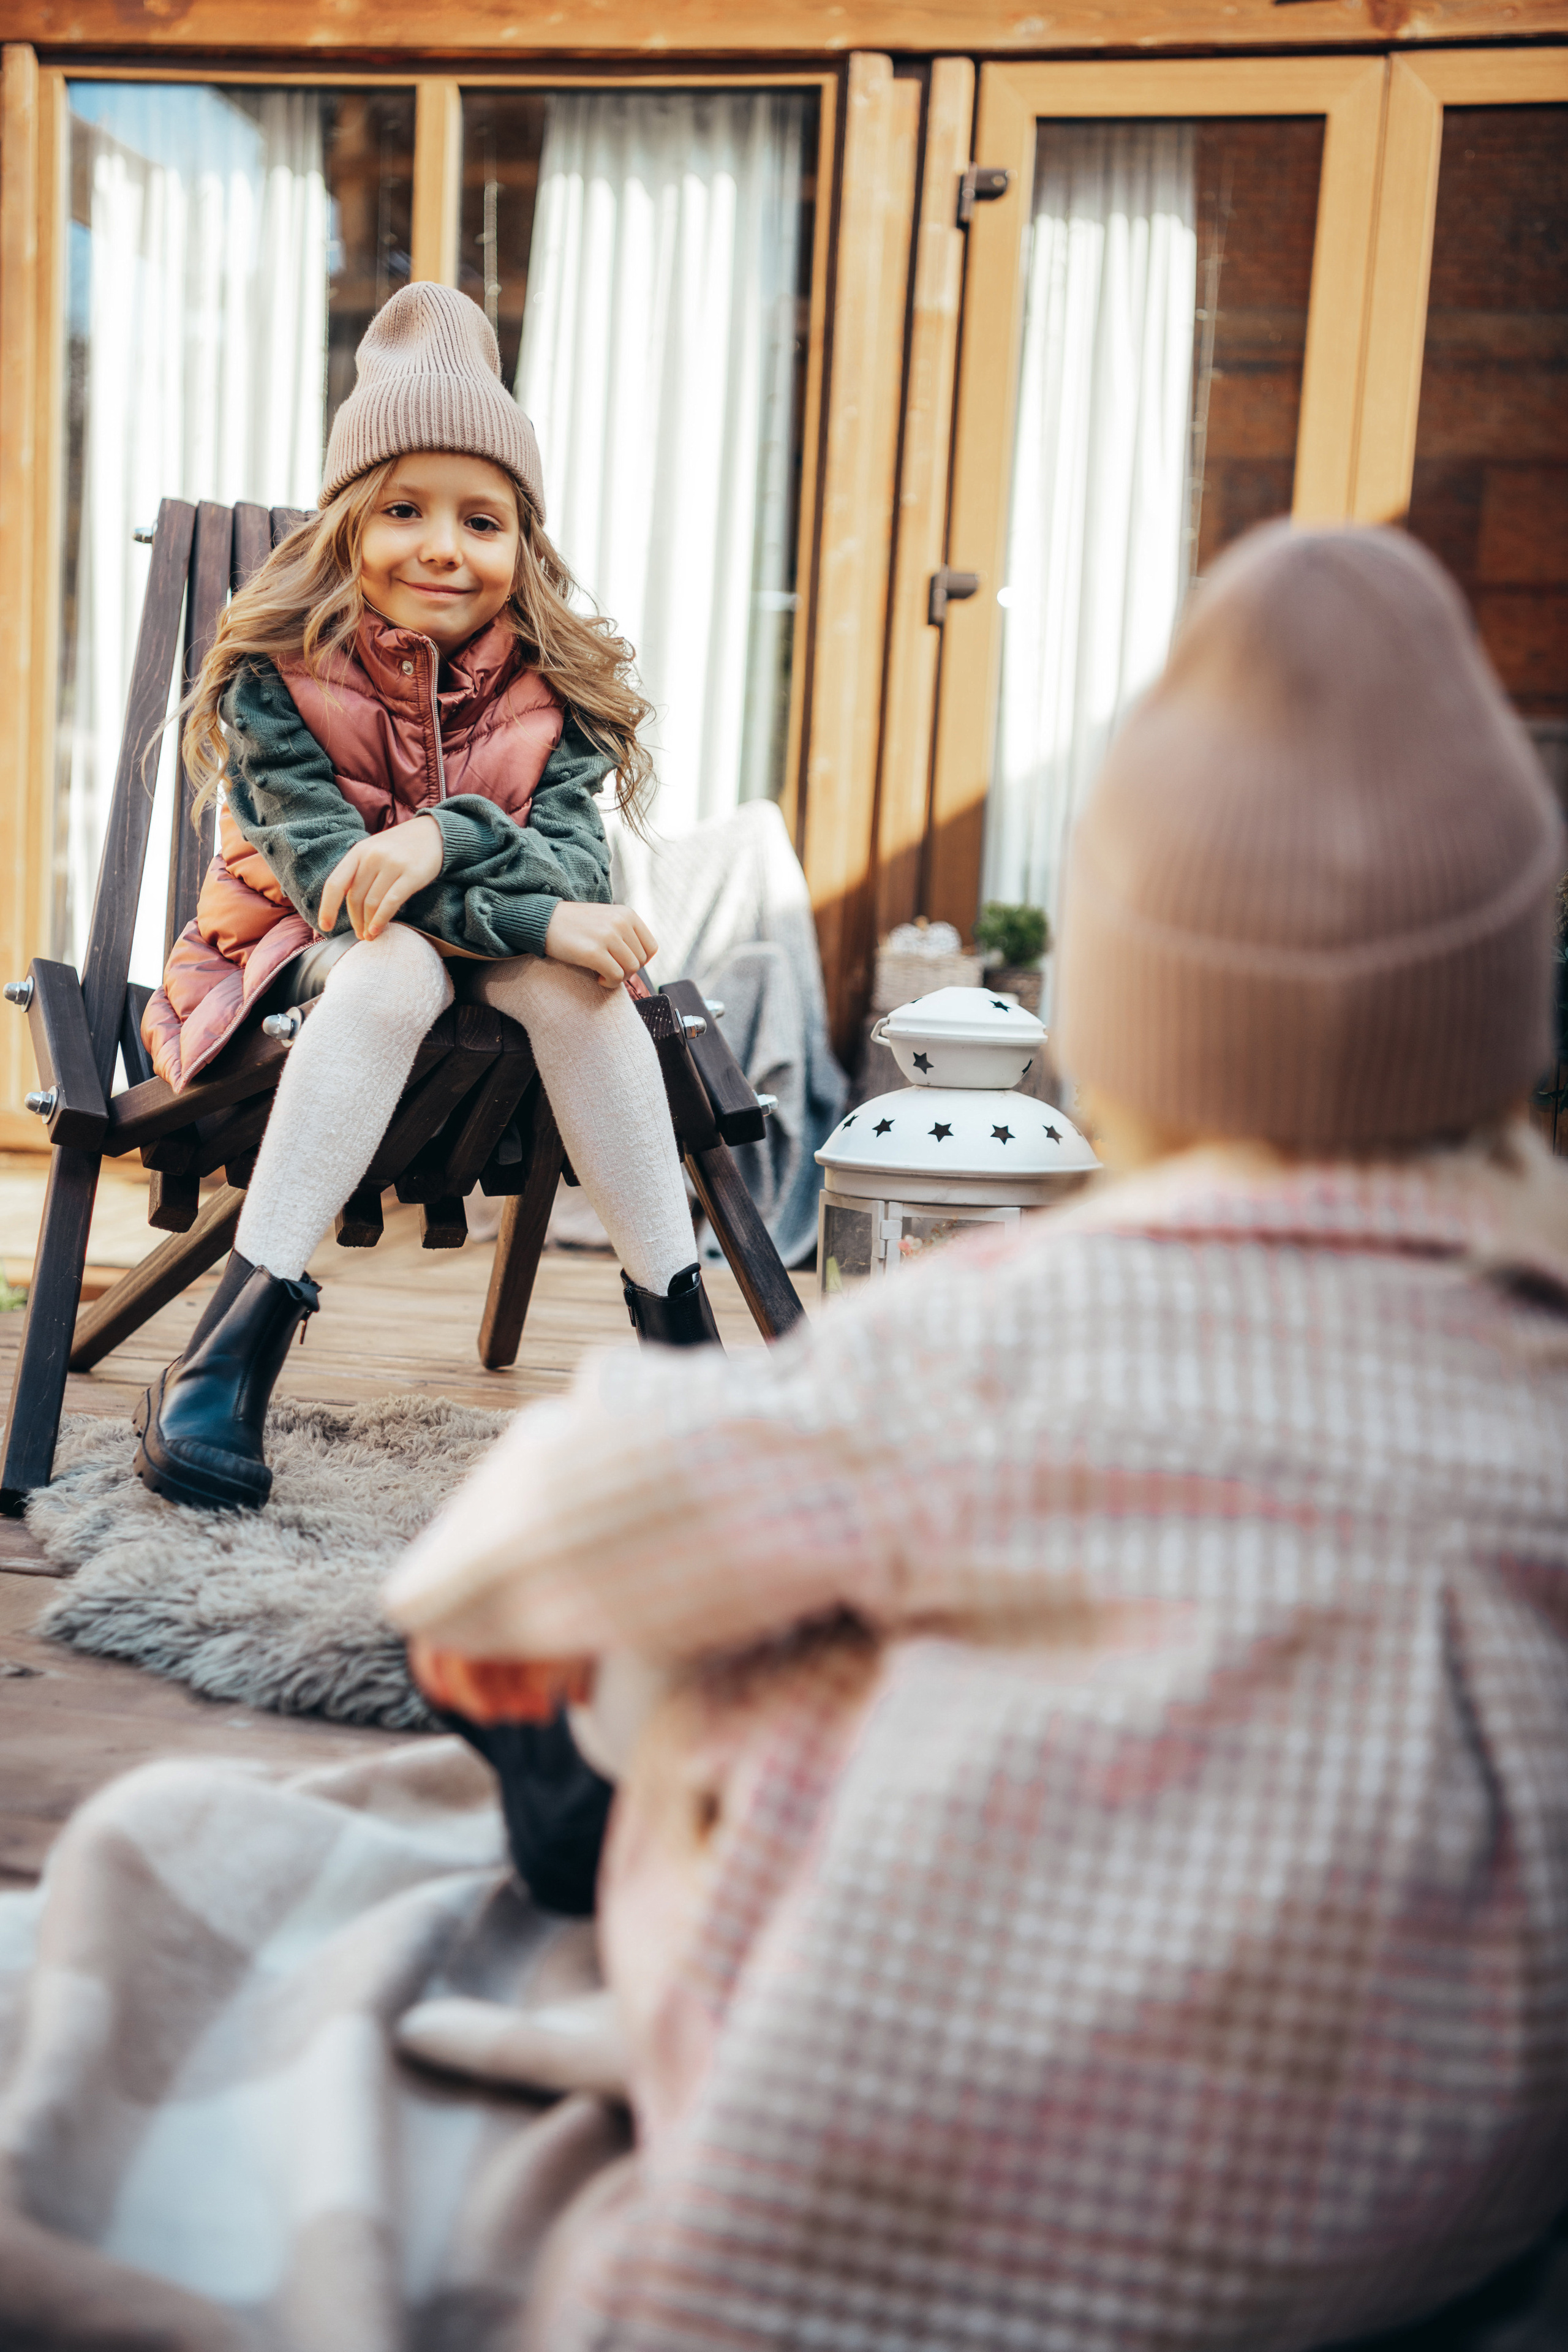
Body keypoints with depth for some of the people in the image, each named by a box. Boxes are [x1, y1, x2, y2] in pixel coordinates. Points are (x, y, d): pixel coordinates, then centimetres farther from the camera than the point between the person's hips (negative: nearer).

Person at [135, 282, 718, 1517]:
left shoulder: (556, 683, -7)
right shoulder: (278, 672, -14)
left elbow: (580, 869, -19)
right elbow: (330, 868, -23)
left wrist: (450, 839, -39)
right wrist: (540, 915, -32)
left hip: (499, 952, 2)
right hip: (303, 953, -2)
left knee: (574, 976, -30)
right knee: (398, 961, -36)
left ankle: (679, 1323, -27)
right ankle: (231, 1352, -39)